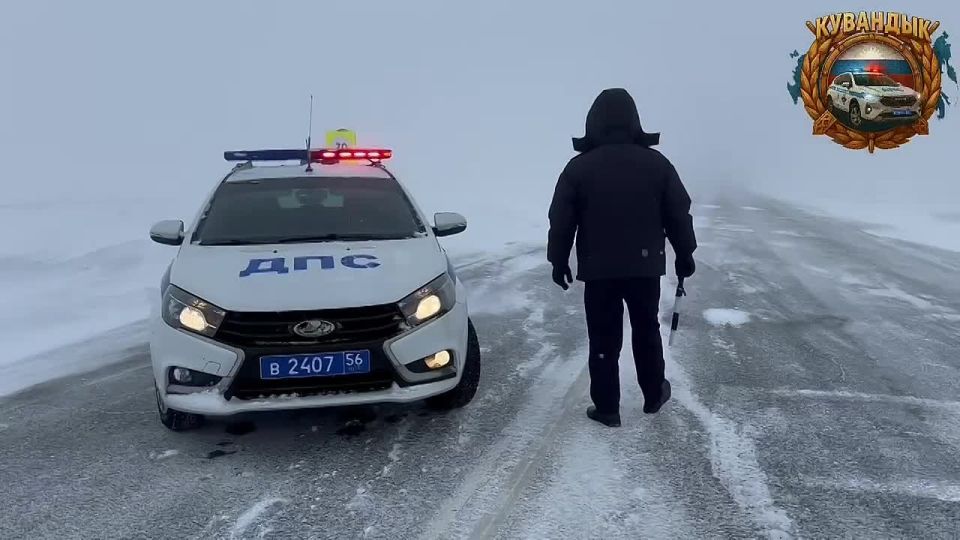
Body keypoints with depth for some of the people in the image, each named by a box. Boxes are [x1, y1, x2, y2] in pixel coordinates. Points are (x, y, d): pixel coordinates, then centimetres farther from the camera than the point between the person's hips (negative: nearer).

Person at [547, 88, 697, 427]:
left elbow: (561, 221, -2)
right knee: (647, 332, 19)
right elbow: (679, 214, 4)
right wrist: (685, 255, 16)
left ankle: (606, 409, 13)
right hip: (645, 266, 2)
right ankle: (654, 396, 33)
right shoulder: (657, 163, -1)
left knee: (604, 341, 7)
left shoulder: (578, 168, -6)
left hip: (598, 270, -2)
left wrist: (558, 261, 10)